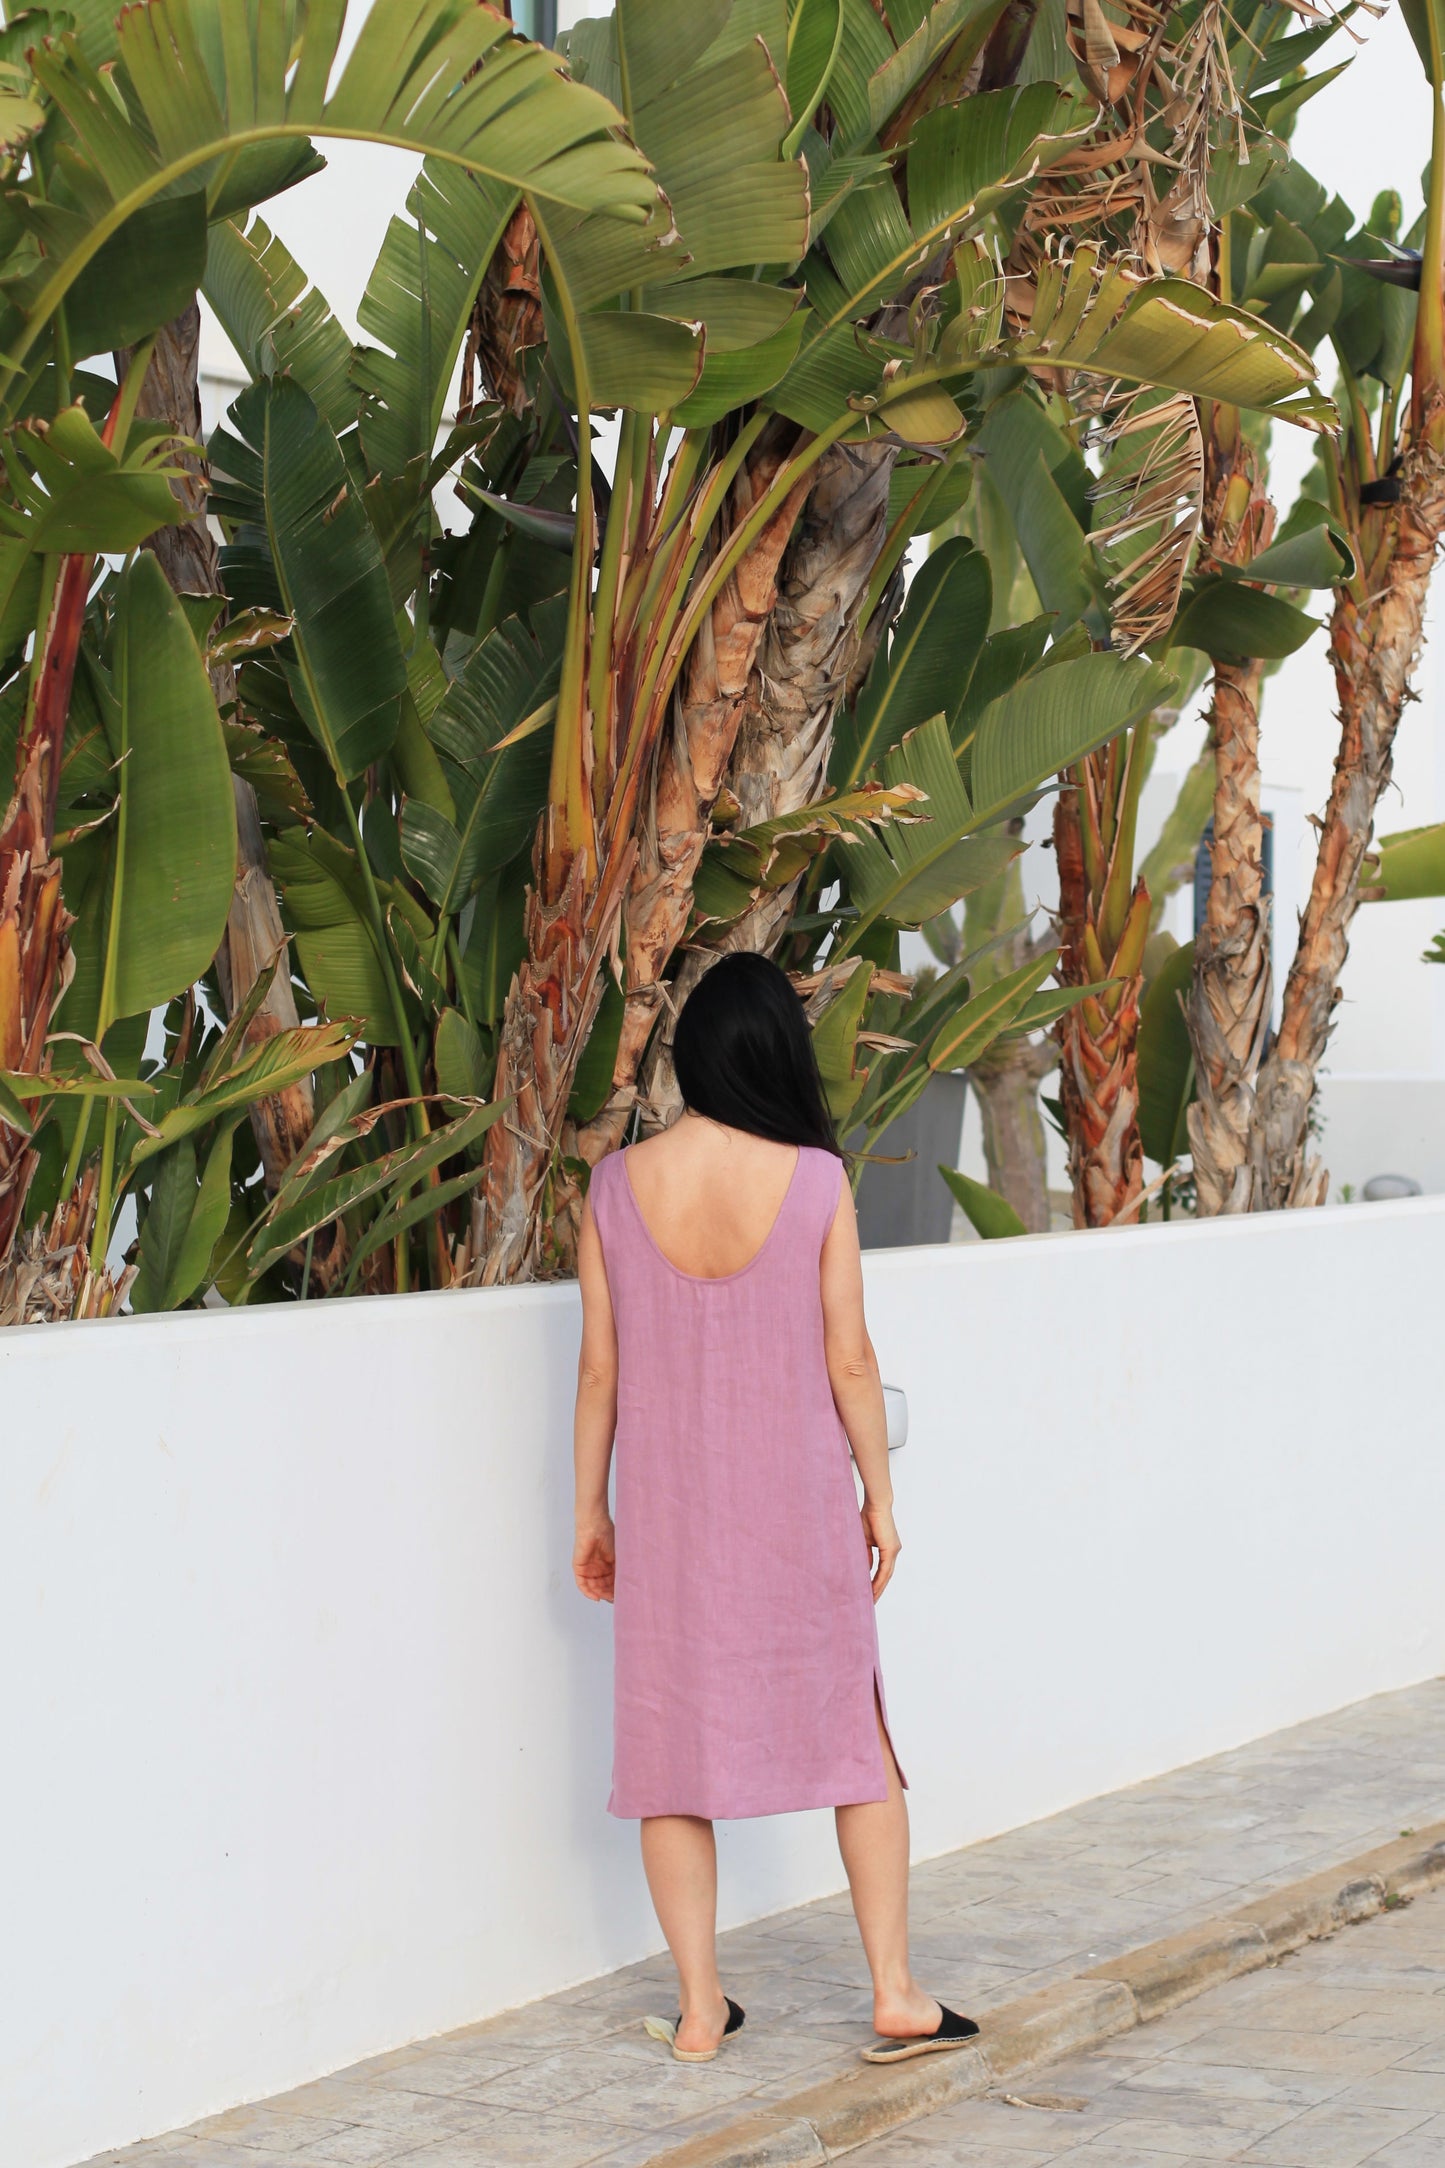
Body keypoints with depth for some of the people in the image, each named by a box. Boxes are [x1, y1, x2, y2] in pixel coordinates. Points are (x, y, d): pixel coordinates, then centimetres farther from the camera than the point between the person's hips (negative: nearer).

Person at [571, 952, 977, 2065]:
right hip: (799, 1509, -1)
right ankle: (896, 1992, 14)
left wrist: (591, 1512, 9)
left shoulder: (618, 1186, -6)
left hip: (668, 1510, 1)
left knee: (673, 1743, 10)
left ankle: (699, 2005, 14)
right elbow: (849, 1359, -7)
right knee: (856, 1734, 12)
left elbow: (599, 1367, -1)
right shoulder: (816, 1180, -10)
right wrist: (881, 1495, 5)